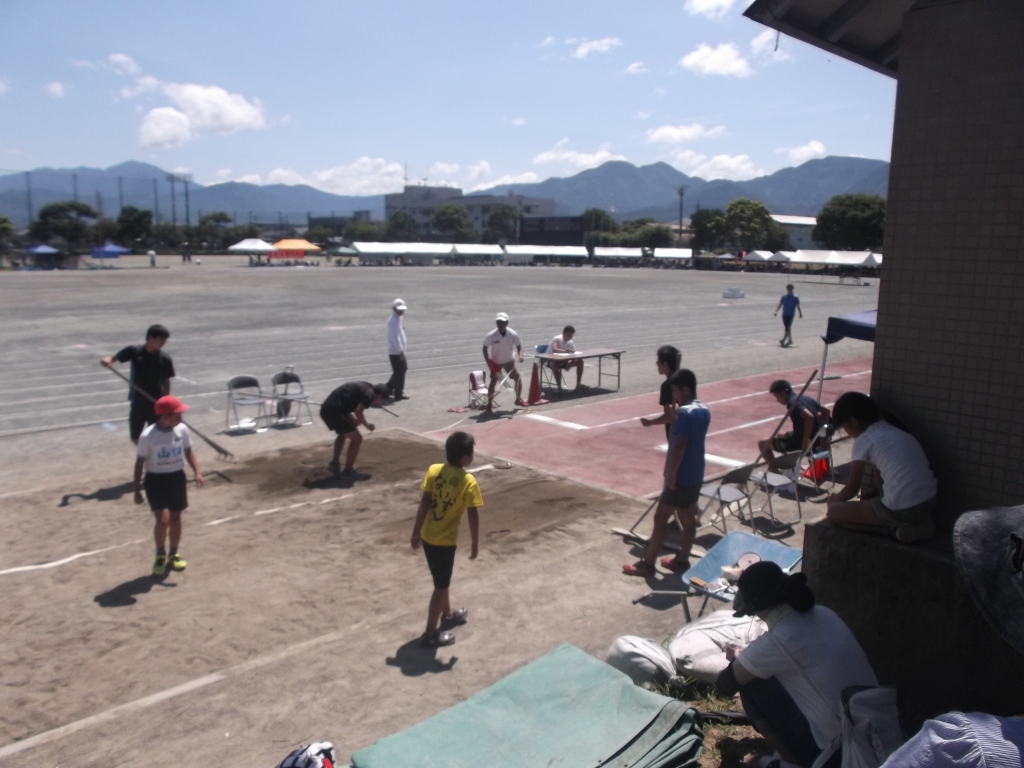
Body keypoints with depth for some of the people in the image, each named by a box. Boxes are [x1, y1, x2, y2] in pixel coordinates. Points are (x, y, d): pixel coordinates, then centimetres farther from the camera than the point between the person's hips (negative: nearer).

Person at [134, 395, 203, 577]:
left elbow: (188, 452, 8)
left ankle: (174, 553, 34)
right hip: (155, 480, -4)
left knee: (176, 518, 13)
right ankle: (160, 554, 13)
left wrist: (197, 471, -7)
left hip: (177, 477, 4)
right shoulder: (148, 436, -18)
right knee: (163, 519, -14)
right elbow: (140, 462, -10)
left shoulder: (182, 429, -6)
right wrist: (137, 490, -7)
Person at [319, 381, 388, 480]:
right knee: (357, 438, -1)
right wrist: (367, 425, -1)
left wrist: (354, 420, 18)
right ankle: (348, 471, 8)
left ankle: (335, 463, 37)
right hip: (333, 410, -10)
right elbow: (358, 412, -18)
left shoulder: (364, 387, 21)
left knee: (344, 433, 33)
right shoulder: (370, 394, -6)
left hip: (327, 408, 10)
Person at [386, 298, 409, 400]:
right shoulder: (393, 321, -19)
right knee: (400, 372, -2)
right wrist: (401, 351, -25)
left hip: (398, 350, 10)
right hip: (396, 351, -10)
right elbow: (395, 337, -24)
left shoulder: (398, 318, 13)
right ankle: (399, 394, 8)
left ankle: (388, 389, 28)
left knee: (402, 369, 19)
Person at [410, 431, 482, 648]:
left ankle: (448, 615, 45)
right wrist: (475, 543, -3)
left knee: (442, 579, 25)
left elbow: (424, 504, -4)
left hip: (427, 536, 6)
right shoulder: (468, 482, -17)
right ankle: (431, 633, 16)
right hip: (445, 540, -6)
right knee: (441, 586, 9)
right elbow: (473, 516, -14)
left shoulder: (434, 470, -5)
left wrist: (416, 531, 3)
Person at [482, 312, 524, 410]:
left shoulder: (513, 334, -19)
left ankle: (518, 399, 25)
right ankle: (489, 405, -3)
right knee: (493, 382, -10)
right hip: (495, 362, -3)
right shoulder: (491, 335, -24)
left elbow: (518, 346, -5)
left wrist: (520, 355, -25)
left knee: (518, 379, 4)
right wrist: (488, 362, -20)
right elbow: (485, 348, -12)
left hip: (509, 361, 3)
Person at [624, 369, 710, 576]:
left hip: (681, 476, -9)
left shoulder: (684, 412, -20)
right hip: (696, 475, 9)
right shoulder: (704, 411, 8)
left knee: (660, 518, -2)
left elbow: (679, 445, -24)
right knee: (688, 518, 15)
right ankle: (682, 560, 25)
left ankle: (647, 564, 4)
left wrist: (671, 474, -20)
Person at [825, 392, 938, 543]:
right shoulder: (895, 431, 17)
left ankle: (896, 527, -3)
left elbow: (852, 489, 2)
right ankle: (918, 522, 12)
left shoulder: (863, 440, -4)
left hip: (903, 510, -8)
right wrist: (872, 492, 25)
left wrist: (835, 498, 21)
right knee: (869, 497, 33)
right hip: (929, 502, 8)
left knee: (834, 511, 3)